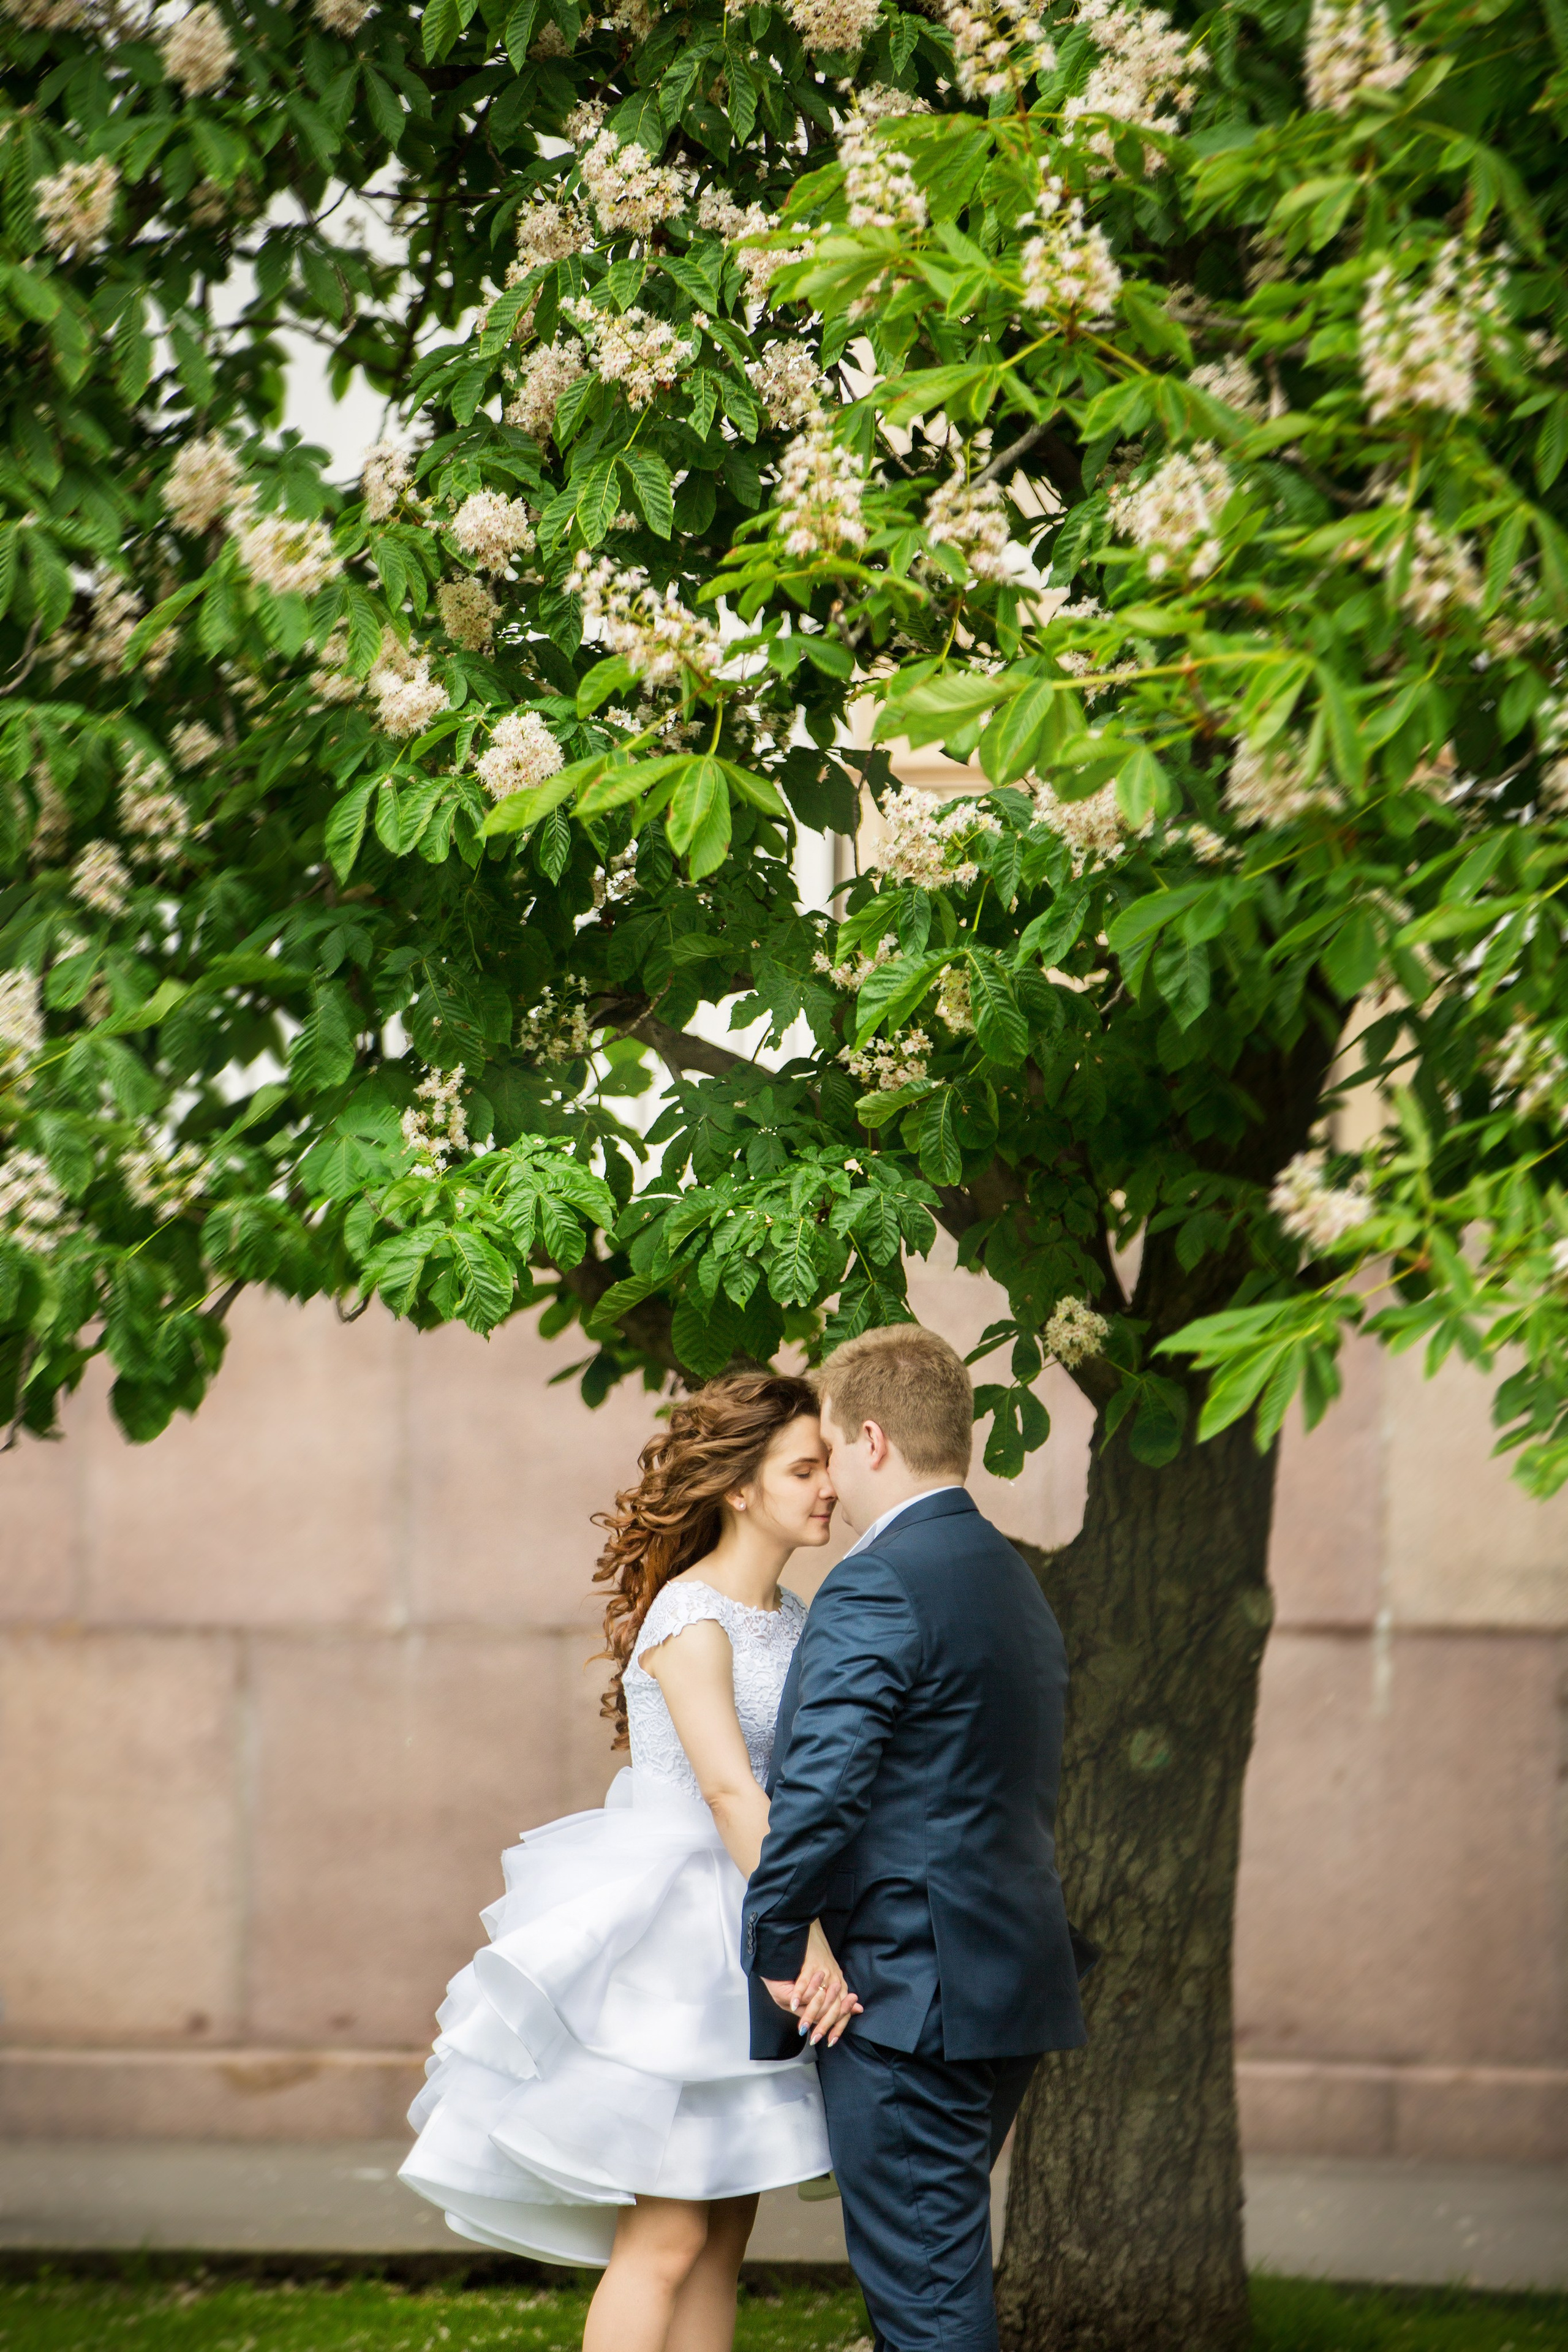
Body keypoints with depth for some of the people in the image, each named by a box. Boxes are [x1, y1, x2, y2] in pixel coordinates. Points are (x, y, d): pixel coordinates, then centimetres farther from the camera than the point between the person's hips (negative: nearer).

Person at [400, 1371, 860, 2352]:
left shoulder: (796, 1623, 12)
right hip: (672, 1933, -8)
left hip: (741, 1936, 8)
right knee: (666, 2240, -9)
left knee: (724, 2237, 8)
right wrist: (807, 1946, -30)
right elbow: (729, 1790, -23)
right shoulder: (689, 1621, -14)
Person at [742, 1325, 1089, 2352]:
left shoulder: (875, 1588, -15)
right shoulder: (1016, 1583, 16)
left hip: (909, 1992, -10)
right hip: (1014, 1983, 10)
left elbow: (816, 1791, -23)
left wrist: (779, 1946, -12)